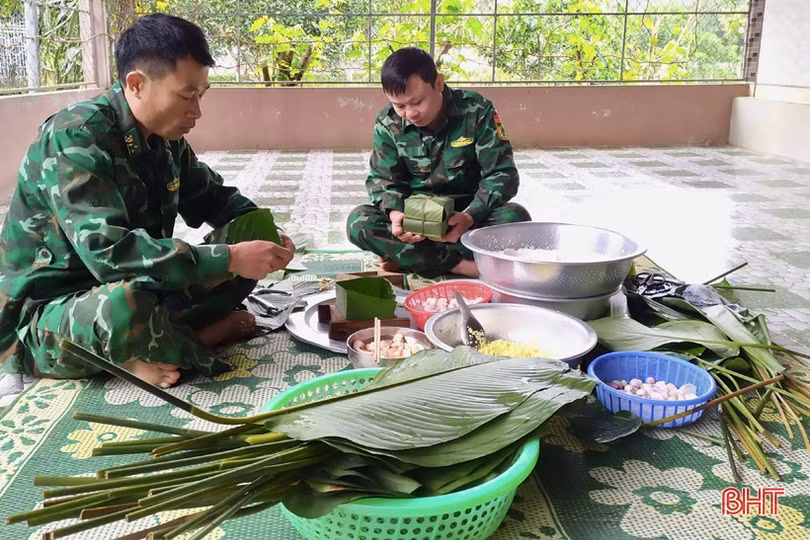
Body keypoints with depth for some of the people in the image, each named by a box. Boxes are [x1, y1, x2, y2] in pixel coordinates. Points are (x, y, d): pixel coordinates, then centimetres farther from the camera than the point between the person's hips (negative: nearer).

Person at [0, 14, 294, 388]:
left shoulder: (165, 138, -1)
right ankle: (194, 345, -9)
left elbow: (214, 198, 15)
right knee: (124, 306, -40)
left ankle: (146, 347, -12)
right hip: (42, 319, -7)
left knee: (245, 261, 0)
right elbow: (108, 251, -35)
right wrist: (229, 259, -34)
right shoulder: (75, 139, -23)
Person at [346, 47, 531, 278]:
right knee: (359, 222, -26)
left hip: (468, 214, -1)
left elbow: (502, 174, -16)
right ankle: (460, 265, -29)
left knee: (515, 217, -33)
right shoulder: (388, 123, -9)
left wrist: (470, 218, -34)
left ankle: (406, 258, -25)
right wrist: (395, 213, -28)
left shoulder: (476, 110, -15)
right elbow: (382, 178, -4)